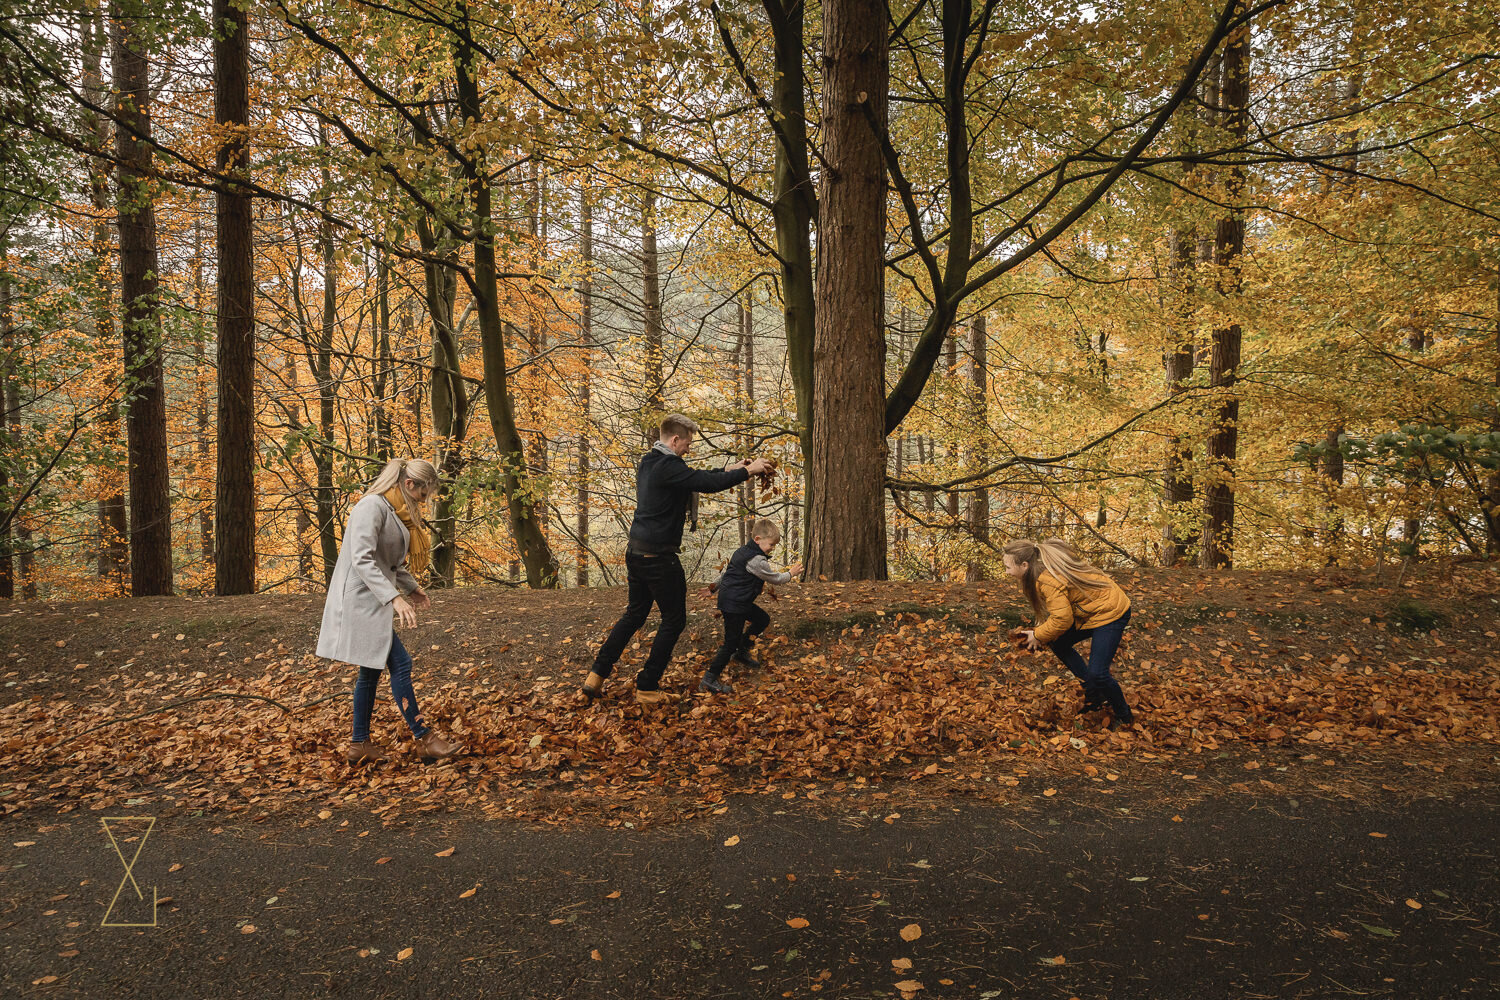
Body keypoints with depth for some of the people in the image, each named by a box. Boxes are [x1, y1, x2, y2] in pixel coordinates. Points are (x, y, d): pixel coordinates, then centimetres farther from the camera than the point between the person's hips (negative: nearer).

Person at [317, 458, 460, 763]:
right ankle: (424, 739, -1)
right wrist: (395, 597, -30)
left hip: (372, 601, 10)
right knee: (399, 663, -9)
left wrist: (412, 586, 23)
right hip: (360, 599, -10)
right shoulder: (372, 506, -18)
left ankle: (360, 745, 23)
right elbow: (362, 559, -26)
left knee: (372, 669, 14)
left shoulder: (396, 511, 12)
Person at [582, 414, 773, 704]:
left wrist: (728, 469, 16)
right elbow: (709, 484, -23)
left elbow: (695, 476, 21)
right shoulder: (668, 466, -20)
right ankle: (647, 687, 9)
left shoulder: (648, 462, 11)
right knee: (674, 620, 5)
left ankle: (597, 675, 19)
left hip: (636, 552, 9)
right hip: (659, 557, -9)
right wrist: (747, 471, -11)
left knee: (634, 614, 20)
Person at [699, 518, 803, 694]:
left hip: (739, 601, 11)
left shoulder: (743, 551, 10)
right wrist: (790, 574, 7)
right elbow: (775, 578, -9)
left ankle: (742, 653, 30)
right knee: (732, 641, -7)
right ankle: (709, 679, -2)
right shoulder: (756, 560, -21)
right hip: (733, 605, -11)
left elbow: (725, 573, 19)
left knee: (763, 619, 20)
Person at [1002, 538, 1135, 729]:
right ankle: (1093, 693, 23)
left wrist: (1038, 636, -10)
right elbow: (1057, 609, 8)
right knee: (1059, 644, 14)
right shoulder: (1045, 568, -1)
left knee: (1097, 673, -14)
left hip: (1110, 613, -10)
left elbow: (1062, 619, -25)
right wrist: (1039, 632, 0)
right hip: (1089, 611, 10)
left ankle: (1124, 716, 11)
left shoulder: (1049, 580, -30)